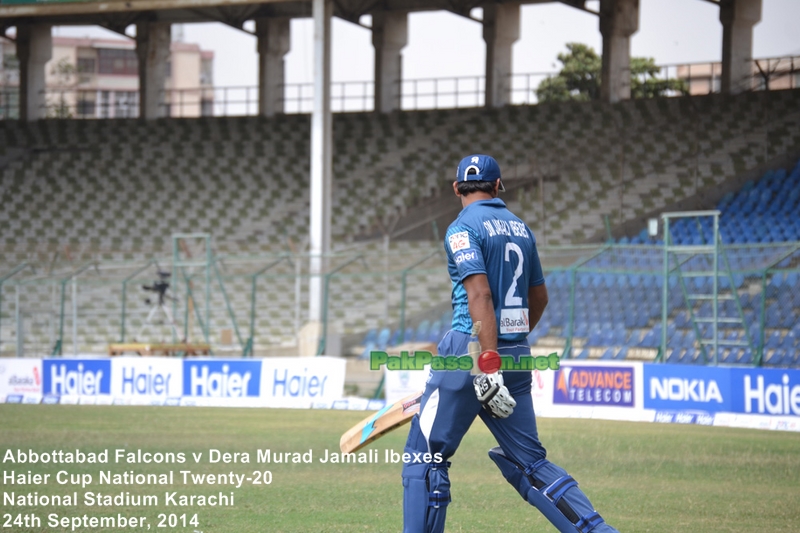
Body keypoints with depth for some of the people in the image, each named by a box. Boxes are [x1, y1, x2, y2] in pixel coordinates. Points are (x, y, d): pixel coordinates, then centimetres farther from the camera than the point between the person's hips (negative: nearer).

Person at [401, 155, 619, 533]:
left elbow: (480, 294, -18)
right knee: (528, 462, 8)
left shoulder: (463, 228, -6)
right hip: (518, 355, 7)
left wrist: (488, 362, -24)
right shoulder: (521, 228, 15)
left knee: (426, 455, 0)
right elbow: (539, 297, 24)